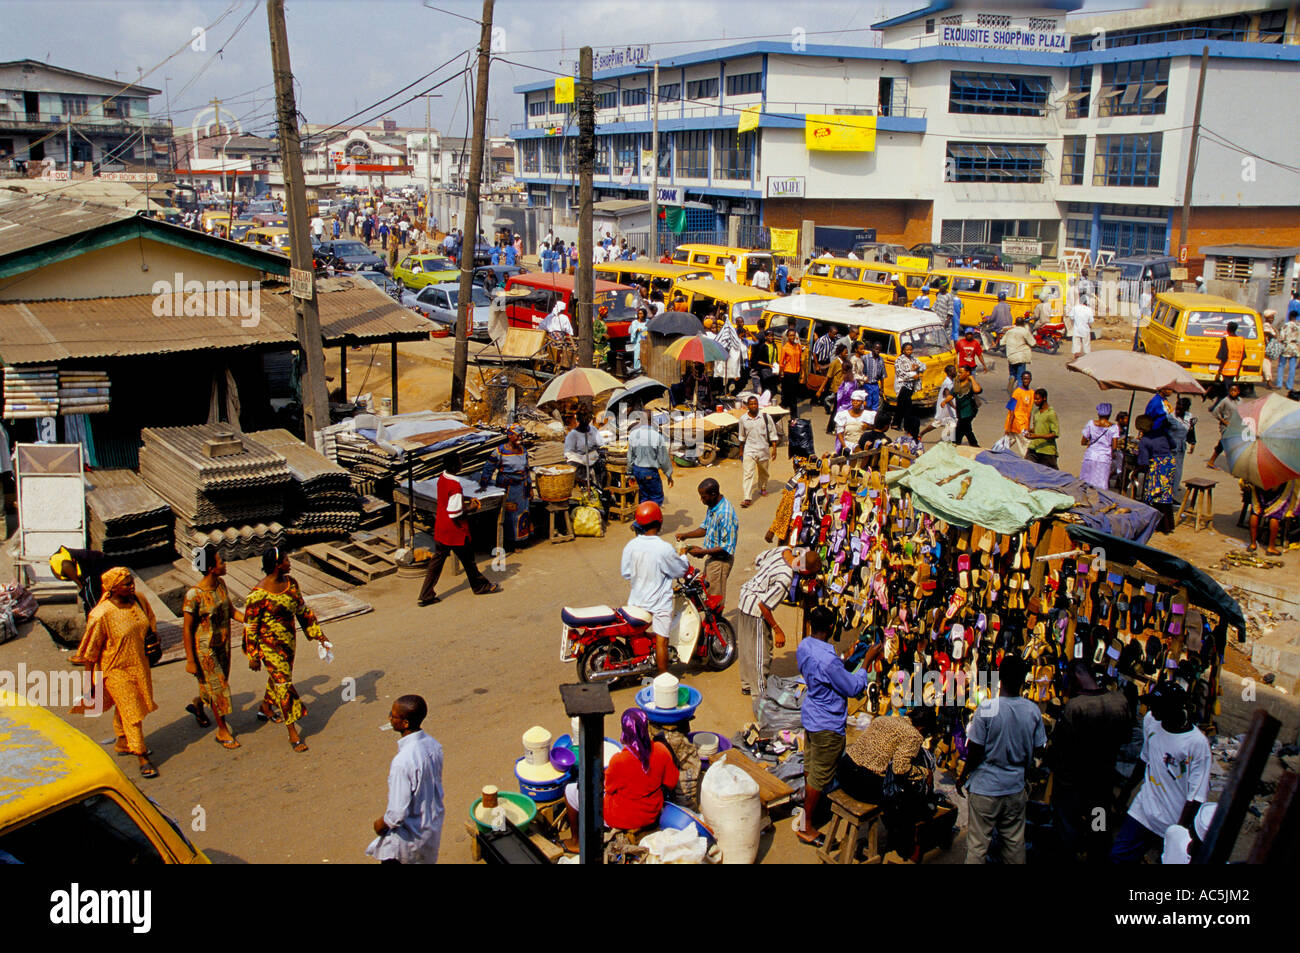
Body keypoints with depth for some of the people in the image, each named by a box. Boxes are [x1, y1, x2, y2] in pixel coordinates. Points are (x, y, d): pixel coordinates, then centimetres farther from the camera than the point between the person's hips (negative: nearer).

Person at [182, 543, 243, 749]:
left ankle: (197, 705, 52)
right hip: (204, 648, -7)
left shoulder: (220, 584, -5)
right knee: (217, 686, 3)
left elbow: (230, 610, 7)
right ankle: (223, 731, 19)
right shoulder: (194, 594, -25)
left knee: (219, 683, 22)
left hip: (223, 645, 7)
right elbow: (186, 629, -19)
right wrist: (190, 661, -16)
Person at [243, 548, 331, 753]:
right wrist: (253, 656, -10)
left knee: (278, 677, 24)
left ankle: (265, 709, 51)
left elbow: (303, 611, 8)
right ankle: (293, 734, 3)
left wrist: (319, 636, 7)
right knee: (284, 683, -6)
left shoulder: (291, 583, -2)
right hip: (269, 645, -7)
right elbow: (250, 626, -14)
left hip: (289, 640, 7)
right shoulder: (259, 594, -23)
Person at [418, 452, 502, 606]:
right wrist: (470, 509, -9)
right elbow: (455, 515, -24)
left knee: (436, 561, 11)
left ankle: (425, 596, 12)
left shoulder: (442, 477, 0)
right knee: (468, 559, 13)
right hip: (456, 533, -8)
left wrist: (465, 503, 9)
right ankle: (481, 586, 33)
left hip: (440, 529, 8)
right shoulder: (455, 486, -27)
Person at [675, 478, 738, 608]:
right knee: (706, 592, 22)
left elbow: (727, 548, -27)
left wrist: (703, 552, -25)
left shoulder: (725, 514, -29)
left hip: (721, 560, -10)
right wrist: (685, 535, 2)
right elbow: (705, 528, 16)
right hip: (711, 558, 10)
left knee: (715, 598, 4)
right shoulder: (712, 506, 0)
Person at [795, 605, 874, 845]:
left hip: (810, 715, 9)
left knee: (810, 769, 25)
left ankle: (809, 808, 44)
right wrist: (868, 659, -15)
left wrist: (845, 661, 16)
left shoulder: (804, 647, -4)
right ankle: (807, 827, 18)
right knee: (819, 778, 6)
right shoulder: (827, 659, -32)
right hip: (827, 725, -9)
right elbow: (853, 688, -21)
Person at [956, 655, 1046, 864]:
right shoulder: (1033, 710, -5)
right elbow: (1038, 751, 4)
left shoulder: (986, 709, -17)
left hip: (985, 787, -4)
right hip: (1016, 786, 4)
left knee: (977, 846, 4)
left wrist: (963, 776, 3)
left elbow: (975, 751, -12)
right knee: (1015, 843, 15)